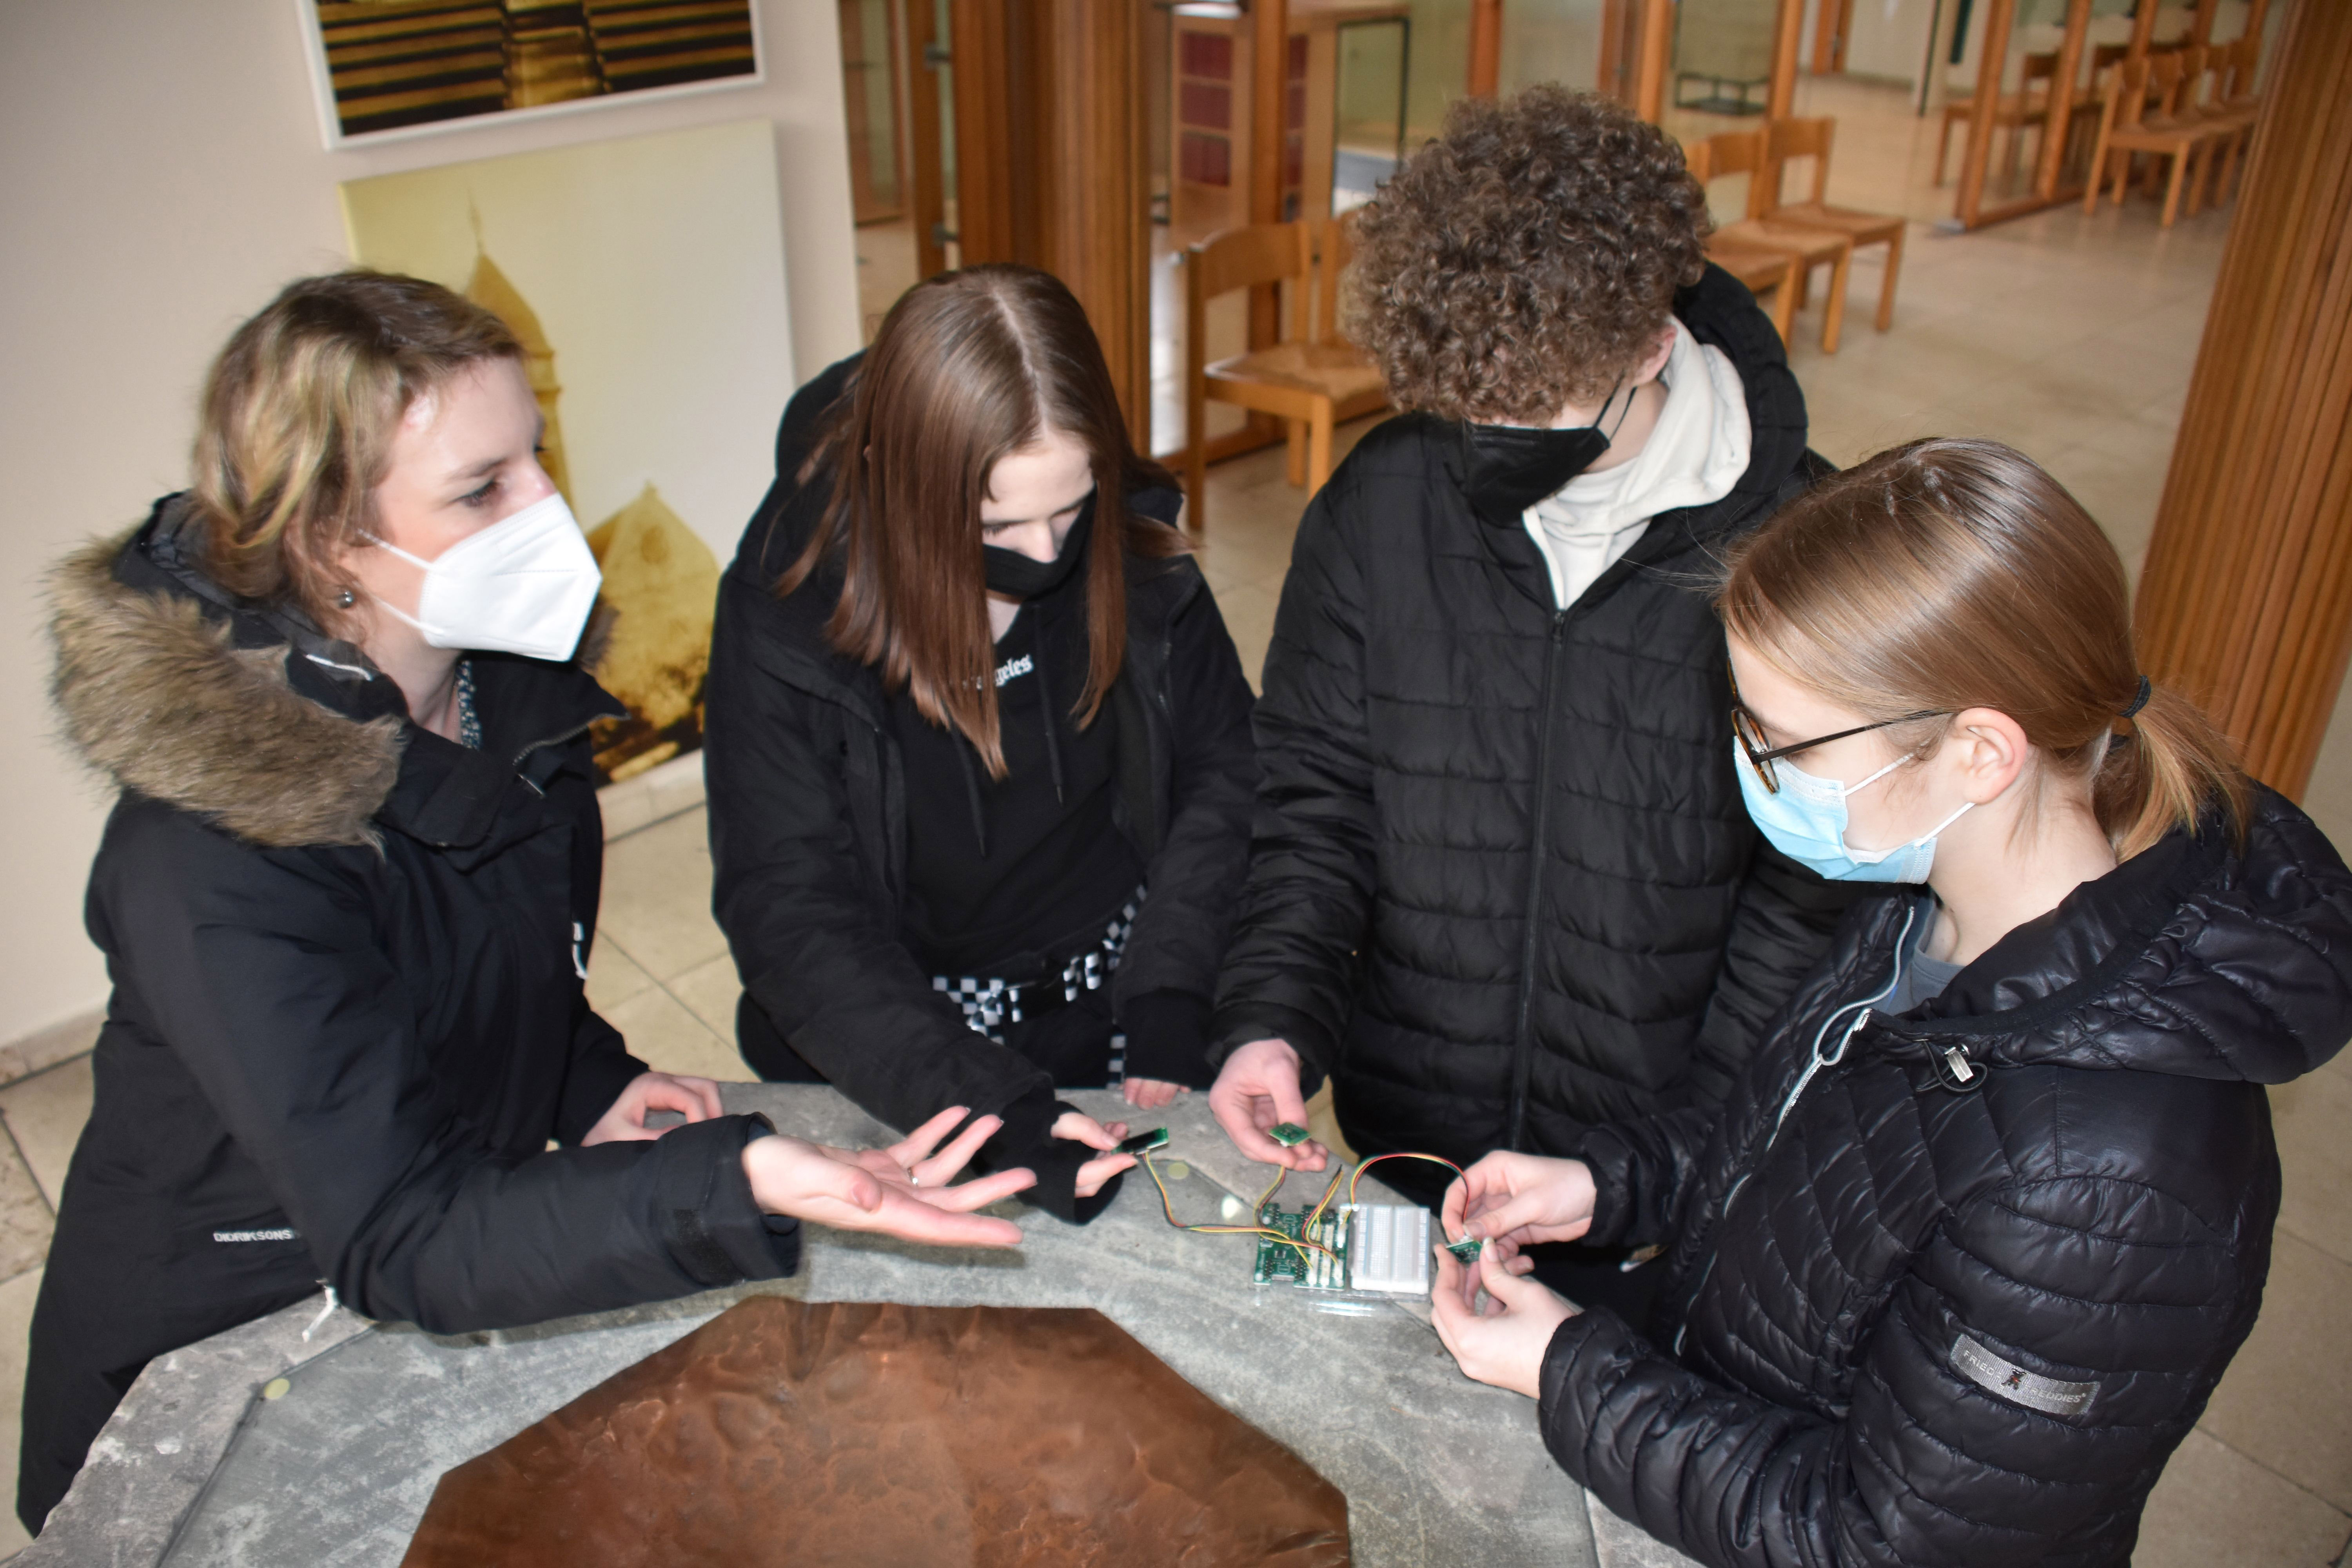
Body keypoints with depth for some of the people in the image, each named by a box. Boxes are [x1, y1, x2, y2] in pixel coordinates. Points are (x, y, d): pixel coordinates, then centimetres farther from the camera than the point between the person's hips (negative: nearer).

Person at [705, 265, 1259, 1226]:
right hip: (906, 1033, -1)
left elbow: (1220, 766, 2)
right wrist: (995, 1110, -30)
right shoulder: (788, 613, -18)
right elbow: (792, 922, -18)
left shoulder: (1132, 548, -9)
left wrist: (1168, 995, -10)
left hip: (1121, 998, 2)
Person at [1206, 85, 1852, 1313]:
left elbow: (1811, 893, -10)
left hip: (1658, 1169, -2)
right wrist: (1272, 1013, -15)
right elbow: (1315, 792, -2)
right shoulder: (1382, 500, -11)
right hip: (1404, 1134, 2)